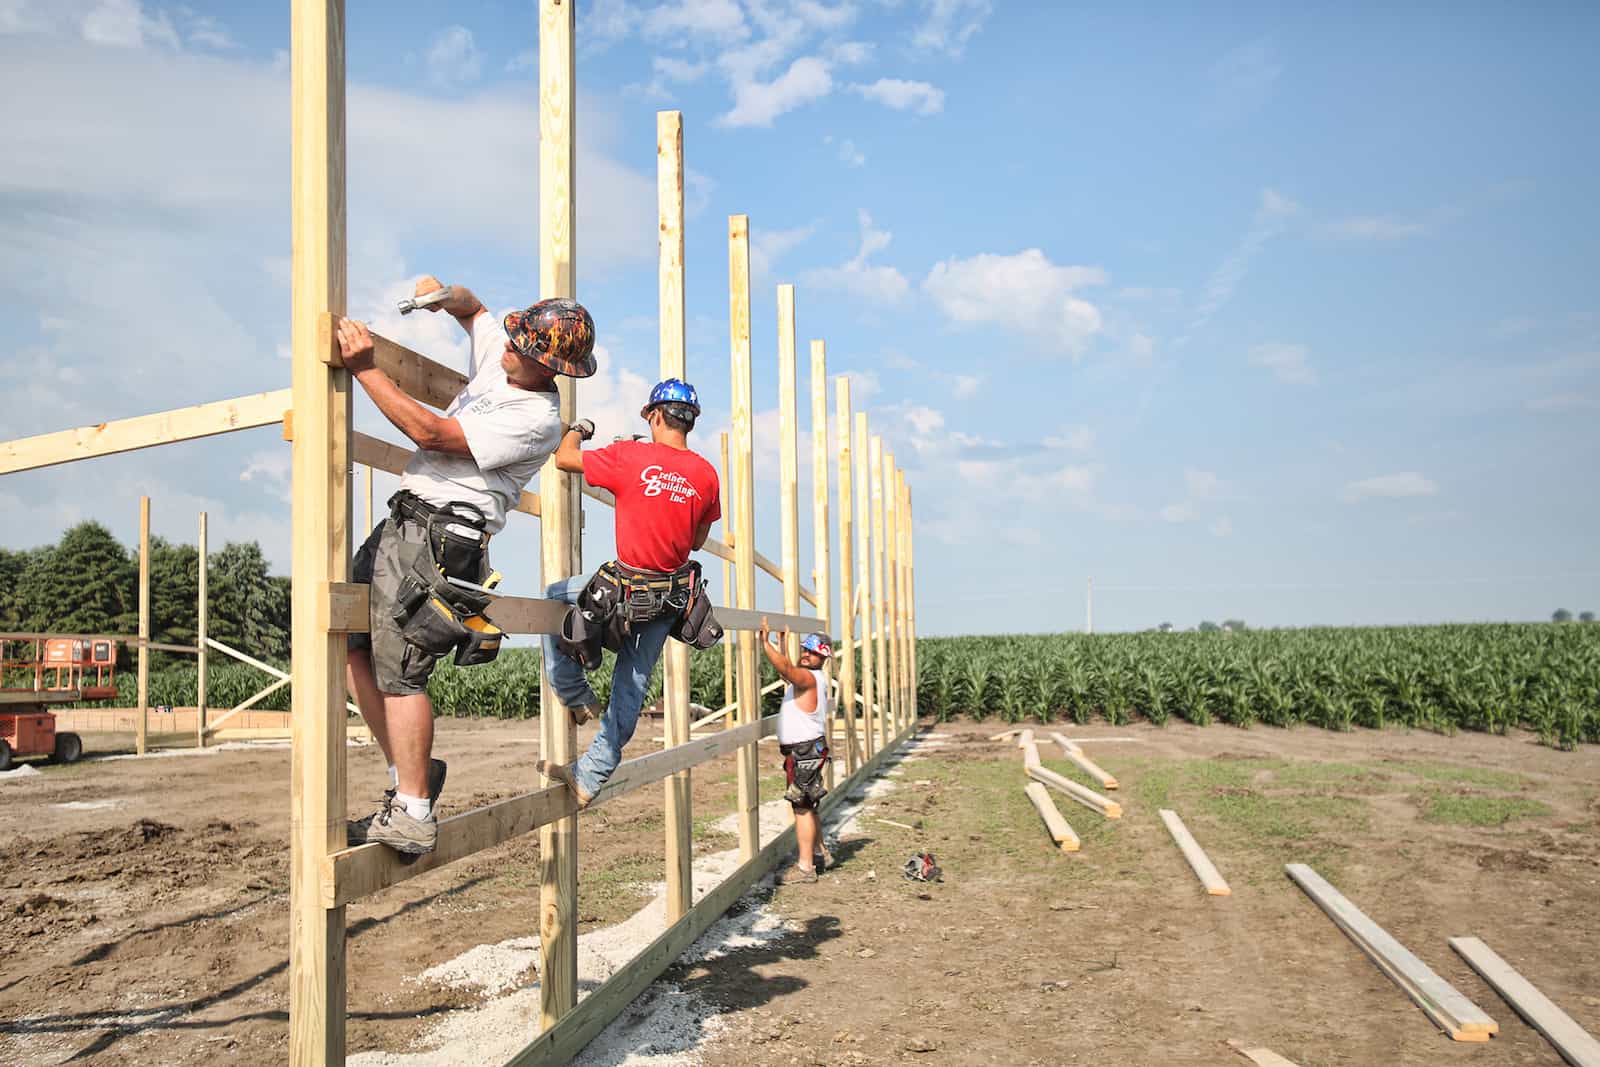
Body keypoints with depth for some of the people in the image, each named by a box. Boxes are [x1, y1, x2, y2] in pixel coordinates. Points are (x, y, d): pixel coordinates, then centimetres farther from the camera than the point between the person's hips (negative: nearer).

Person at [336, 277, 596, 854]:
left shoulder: (537, 420, -16)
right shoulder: (498, 354, 10)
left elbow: (430, 432, -20)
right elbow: (473, 309, 32)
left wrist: (364, 369, -18)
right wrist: (444, 295, 8)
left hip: (440, 538, -9)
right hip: (403, 520, 9)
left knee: (398, 669, -14)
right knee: (353, 645, 7)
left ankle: (413, 814, -8)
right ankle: (411, 772, 15)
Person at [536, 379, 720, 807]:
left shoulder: (630, 456, -13)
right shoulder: (706, 474, 1)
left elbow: (563, 458, 0)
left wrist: (578, 429, 20)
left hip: (627, 587, -5)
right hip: (674, 595, 5)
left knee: (553, 598, 22)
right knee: (631, 686, 12)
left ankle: (575, 696, 21)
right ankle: (590, 777, 18)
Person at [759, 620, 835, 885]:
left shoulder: (810, 677, -16)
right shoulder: (806, 676, 14)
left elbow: (785, 669, -35)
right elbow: (787, 670, 33)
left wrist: (766, 642, -36)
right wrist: (783, 642, 32)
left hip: (805, 751, -10)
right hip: (803, 751, 10)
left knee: (802, 808, -5)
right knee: (808, 807, 21)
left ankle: (805, 867, 0)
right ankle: (821, 853, 34)